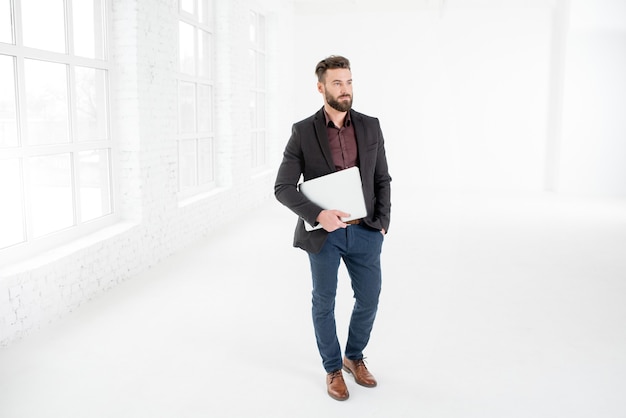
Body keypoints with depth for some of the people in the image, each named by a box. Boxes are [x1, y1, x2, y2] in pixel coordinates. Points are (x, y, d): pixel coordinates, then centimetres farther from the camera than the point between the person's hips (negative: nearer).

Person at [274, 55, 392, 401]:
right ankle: (333, 368, 33)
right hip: (323, 232, -2)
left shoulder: (370, 127, 1)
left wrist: (382, 224, -2)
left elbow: (382, 179, 7)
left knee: (369, 299, 12)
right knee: (324, 304, 11)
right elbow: (283, 187, -9)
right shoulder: (303, 132, -7)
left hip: (364, 232, 3)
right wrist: (317, 214, -23)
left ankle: (354, 357, 39)